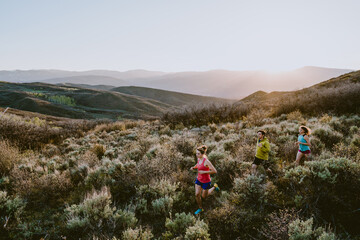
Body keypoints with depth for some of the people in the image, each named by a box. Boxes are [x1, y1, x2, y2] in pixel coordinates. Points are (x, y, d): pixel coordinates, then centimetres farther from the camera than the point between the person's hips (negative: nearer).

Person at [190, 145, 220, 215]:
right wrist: (193, 167, -6)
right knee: (197, 195, 3)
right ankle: (200, 208, 27)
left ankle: (214, 187, 36)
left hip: (206, 181, -6)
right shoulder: (199, 158, -7)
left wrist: (204, 172, -28)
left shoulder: (206, 161, -30)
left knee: (204, 197, 14)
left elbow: (215, 171, -29)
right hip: (199, 179, 6)